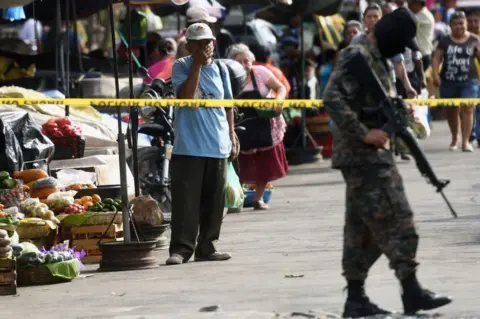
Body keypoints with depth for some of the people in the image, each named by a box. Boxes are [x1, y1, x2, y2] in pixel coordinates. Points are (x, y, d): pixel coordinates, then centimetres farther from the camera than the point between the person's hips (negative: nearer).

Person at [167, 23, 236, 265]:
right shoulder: (181, 67, -3)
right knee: (186, 199, -8)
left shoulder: (221, 69, 11)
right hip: (189, 146, -5)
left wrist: (232, 134, 16)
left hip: (218, 146, 5)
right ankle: (181, 249, -6)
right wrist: (197, 64, -18)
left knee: (214, 200, 8)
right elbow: (186, 96, -18)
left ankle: (206, 247, 16)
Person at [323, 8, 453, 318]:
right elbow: (333, 99, -24)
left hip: (374, 156, 10)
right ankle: (412, 292, -8)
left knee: (363, 229, 9)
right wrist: (363, 134, -23)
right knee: (397, 222, -9)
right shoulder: (357, 57, -14)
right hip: (364, 157, -10)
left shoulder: (377, 59, 17)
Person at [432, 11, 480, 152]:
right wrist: (435, 74, -11)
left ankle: (466, 141, -13)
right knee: (451, 111, 11)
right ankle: (454, 138, 31)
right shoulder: (445, 41, 5)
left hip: (469, 81, -2)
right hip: (449, 81, 2)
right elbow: (436, 58, 2)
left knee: (467, 108, -14)